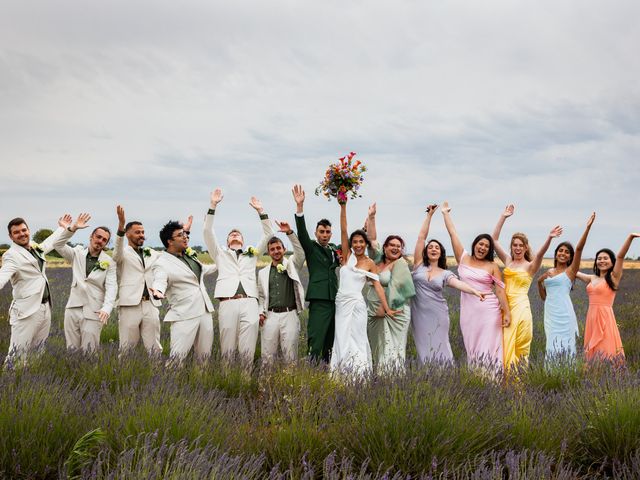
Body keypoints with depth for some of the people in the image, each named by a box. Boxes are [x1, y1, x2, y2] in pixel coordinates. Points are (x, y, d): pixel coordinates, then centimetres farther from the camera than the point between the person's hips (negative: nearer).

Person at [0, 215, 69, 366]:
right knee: (17, 353, -10)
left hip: (45, 307, 8)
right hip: (27, 310, -8)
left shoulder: (36, 248, 13)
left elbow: (50, 243, 36)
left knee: (38, 352, 11)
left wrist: (62, 228, 48)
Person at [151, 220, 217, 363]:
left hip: (205, 311, 7)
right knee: (177, 356, -15)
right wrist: (158, 292, -46)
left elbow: (202, 269, 33)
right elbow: (159, 283, -23)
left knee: (205, 355, 9)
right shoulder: (162, 263, -8)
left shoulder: (189, 255, 14)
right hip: (184, 315, -7)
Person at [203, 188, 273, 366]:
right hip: (228, 303, -1)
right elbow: (208, 232, 12)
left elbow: (268, 234, 21)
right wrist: (213, 205, 5)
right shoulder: (221, 254, 24)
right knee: (227, 350, -4)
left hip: (250, 303, 1)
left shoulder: (252, 254, 27)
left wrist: (260, 210, 13)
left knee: (248, 351, -6)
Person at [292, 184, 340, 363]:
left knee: (330, 343, 9)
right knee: (316, 343, -14)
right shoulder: (311, 247, 3)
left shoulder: (334, 249, 18)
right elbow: (302, 232, -13)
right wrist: (300, 206, -26)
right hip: (319, 300, -6)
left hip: (334, 299, 6)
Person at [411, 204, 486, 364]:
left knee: (439, 348, 0)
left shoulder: (445, 274, 5)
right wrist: (429, 215, 1)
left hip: (438, 315, 0)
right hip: (420, 314, 0)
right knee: (424, 350, 4)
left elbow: (458, 283, -14)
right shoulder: (419, 265, 3)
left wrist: (475, 291, -33)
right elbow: (421, 236, 1)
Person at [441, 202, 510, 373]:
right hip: (468, 311, 2)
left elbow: (500, 290, 1)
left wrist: (507, 313, -6)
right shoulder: (463, 259, 7)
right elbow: (453, 233, 10)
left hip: (489, 310, -2)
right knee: (472, 348, 4)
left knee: (488, 348, -4)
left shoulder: (492, 266, 2)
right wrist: (445, 213, 13)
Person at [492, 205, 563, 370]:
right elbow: (494, 239, 10)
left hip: (520, 307, -4)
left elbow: (541, 253, -19)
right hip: (504, 306, 4)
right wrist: (503, 217, 5)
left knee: (518, 346, -2)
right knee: (505, 346, 3)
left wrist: (549, 238, -37)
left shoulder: (530, 266, 1)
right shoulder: (508, 261, 13)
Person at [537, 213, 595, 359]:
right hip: (550, 313, 5)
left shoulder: (570, 271, 2)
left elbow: (579, 248, -10)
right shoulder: (549, 272, 18)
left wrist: (588, 228, -17)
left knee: (563, 346, -8)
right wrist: (539, 281, 4)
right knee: (552, 346, 4)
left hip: (563, 314, -5)